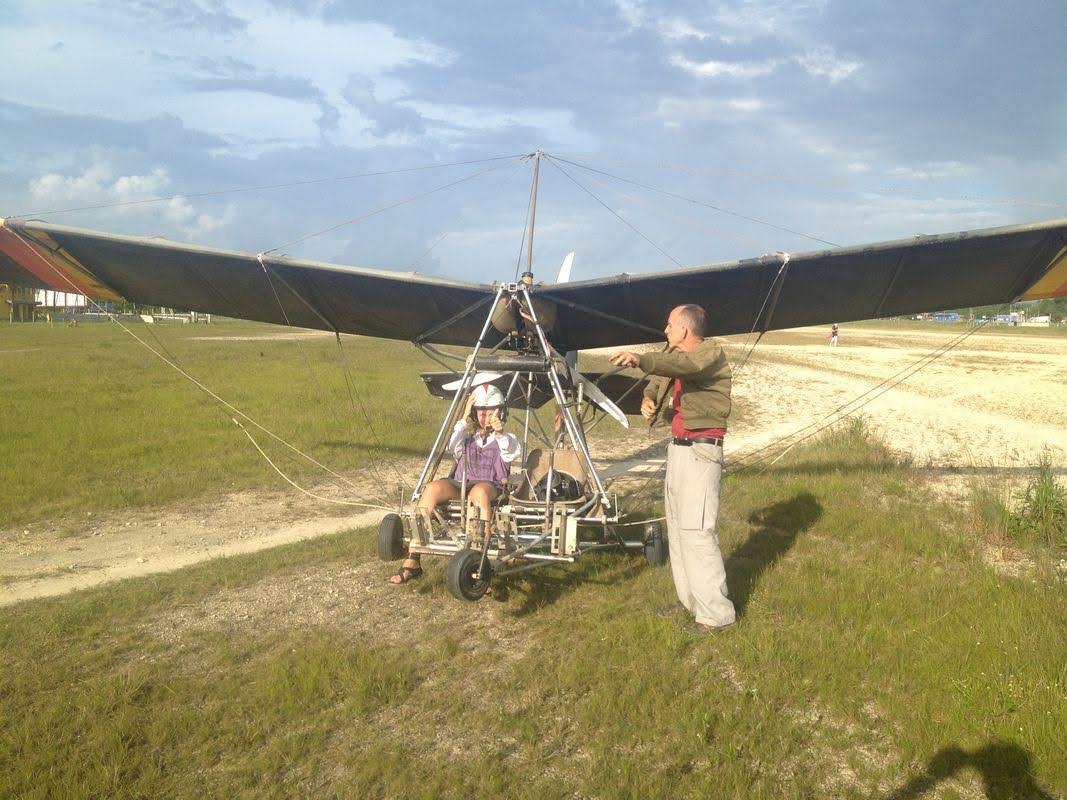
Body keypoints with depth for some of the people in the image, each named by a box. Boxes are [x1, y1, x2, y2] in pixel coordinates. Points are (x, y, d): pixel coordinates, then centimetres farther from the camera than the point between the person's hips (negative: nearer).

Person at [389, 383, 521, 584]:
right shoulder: (466, 436, 24)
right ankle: (412, 561, -29)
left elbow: (512, 453, -9)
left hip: (491, 487, -2)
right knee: (433, 488, -29)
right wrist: (464, 420, -9)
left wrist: (499, 434, -28)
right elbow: (452, 446, 0)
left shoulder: (506, 439, 17)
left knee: (479, 491, -39)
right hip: (460, 485, 3)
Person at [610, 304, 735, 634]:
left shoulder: (711, 352, -12)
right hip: (677, 446, 9)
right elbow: (657, 381, 19)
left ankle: (716, 611, -4)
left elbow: (684, 365, -32)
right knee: (676, 524, 12)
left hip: (701, 450, -9)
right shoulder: (674, 354, 15)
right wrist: (648, 400, -5)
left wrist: (640, 359, -45)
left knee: (696, 529, -12)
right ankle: (689, 598, 22)